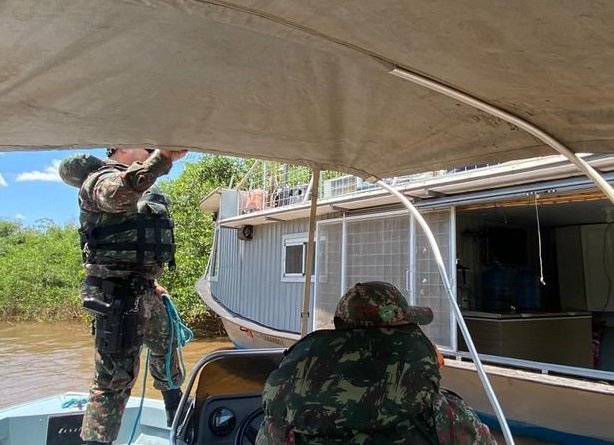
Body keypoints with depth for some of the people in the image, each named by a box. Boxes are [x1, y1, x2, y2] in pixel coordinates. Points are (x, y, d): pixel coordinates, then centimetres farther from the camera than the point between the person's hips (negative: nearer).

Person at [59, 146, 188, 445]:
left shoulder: (138, 190, 19)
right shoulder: (102, 180, -11)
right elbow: (122, 192, -38)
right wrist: (164, 156, -45)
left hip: (142, 290, 11)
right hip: (118, 293, -11)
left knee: (166, 349, 24)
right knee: (116, 376, -10)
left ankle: (178, 418, 46)